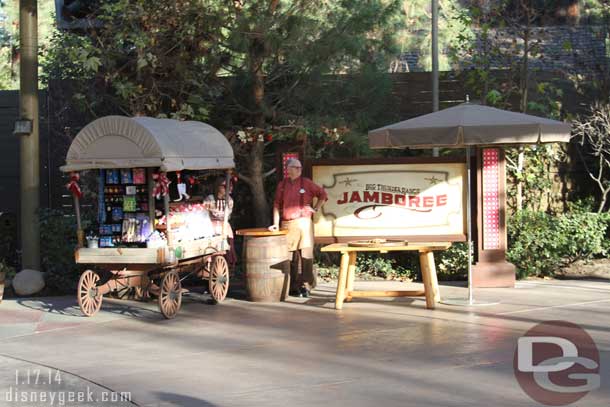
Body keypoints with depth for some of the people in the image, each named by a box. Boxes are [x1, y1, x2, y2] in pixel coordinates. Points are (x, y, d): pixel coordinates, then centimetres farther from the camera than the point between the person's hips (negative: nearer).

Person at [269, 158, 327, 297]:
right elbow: (277, 205, 10)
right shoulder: (282, 185, 11)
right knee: (290, 256, 5)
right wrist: (276, 223, 3)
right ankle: (293, 286, 12)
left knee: (306, 255, -6)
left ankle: (306, 286, -3)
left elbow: (322, 194, 12)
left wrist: (316, 208, 3)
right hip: (286, 225, 2)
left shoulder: (306, 183, 4)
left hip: (303, 222, -2)